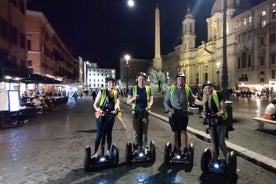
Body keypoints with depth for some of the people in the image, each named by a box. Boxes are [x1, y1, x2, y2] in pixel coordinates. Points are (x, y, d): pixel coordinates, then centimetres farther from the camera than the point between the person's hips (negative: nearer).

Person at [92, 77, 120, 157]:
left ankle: (108, 151, 27)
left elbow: (117, 103, 1)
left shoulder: (116, 93, 5)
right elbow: (95, 104, -7)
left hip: (111, 116, 4)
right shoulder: (102, 92, -8)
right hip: (101, 116, -4)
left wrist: (115, 110, -20)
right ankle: (95, 152, 10)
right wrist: (98, 109, -27)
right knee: (99, 134, -3)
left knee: (109, 134, 13)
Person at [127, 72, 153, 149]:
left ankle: (144, 147, 18)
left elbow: (151, 100, 6)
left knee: (144, 132, 6)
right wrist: (133, 98, -21)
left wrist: (149, 106, -16)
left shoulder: (148, 89, 8)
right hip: (136, 113, -1)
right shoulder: (132, 89, 3)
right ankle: (136, 148, 13)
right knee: (137, 132, 3)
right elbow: (128, 101, 1)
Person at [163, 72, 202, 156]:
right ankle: (175, 148, 26)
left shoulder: (187, 89, 3)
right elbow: (166, 101, 5)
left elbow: (193, 100, 7)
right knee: (174, 132, 11)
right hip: (173, 114, 1)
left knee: (183, 131, 1)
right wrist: (169, 108, -12)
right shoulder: (171, 89, 3)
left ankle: (185, 149, 15)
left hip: (184, 114, -1)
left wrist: (202, 103, -7)